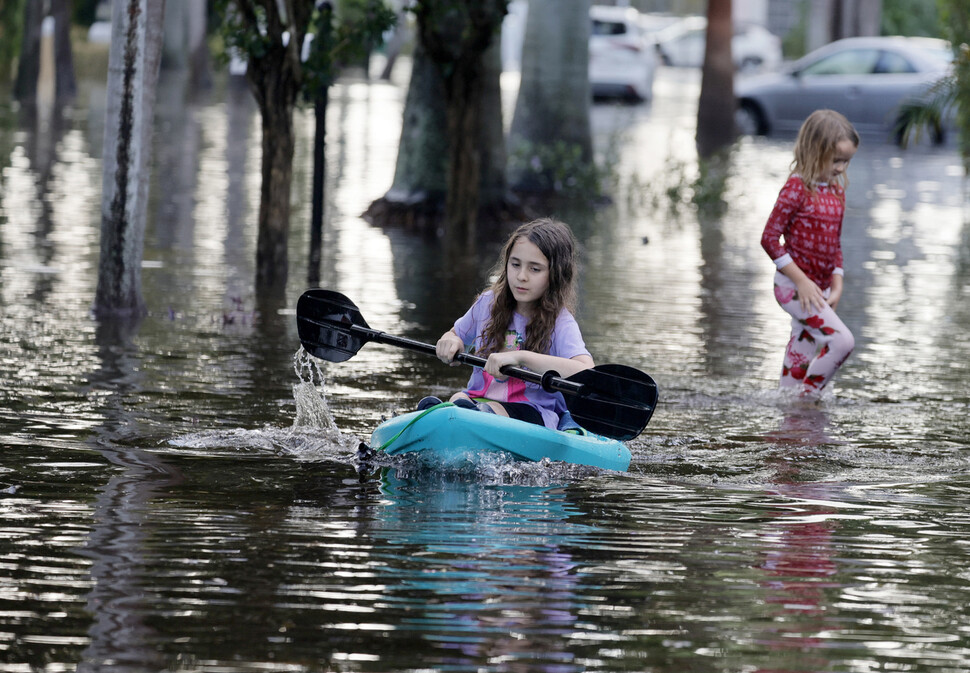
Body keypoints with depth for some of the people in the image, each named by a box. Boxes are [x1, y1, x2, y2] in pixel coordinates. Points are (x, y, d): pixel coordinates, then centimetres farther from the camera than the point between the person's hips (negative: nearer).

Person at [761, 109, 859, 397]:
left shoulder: (837, 190, 9)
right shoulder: (797, 188, -14)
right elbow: (770, 238, -16)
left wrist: (836, 287, 7)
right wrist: (802, 281, -18)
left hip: (819, 289, 8)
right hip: (793, 287, -8)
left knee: (799, 364, 12)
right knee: (842, 340, -19)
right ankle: (806, 398, -9)